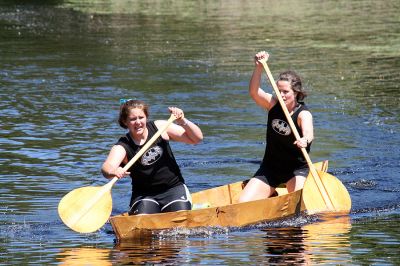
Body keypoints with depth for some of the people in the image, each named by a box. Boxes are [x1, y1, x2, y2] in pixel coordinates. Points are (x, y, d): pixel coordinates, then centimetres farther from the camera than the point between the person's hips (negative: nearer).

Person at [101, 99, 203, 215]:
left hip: (174, 189, 2)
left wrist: (182, 122, -21)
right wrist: (113, 172, -54)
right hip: (144, 195, -1)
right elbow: (107, 167, -30)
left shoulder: (159, 127, -3)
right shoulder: (122, 147, -9)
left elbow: (197, 138, -3)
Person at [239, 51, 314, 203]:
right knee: (243, 204, -7)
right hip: (270, 168, 4)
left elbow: (308, 132, -38)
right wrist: (259, 68, -33)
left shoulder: (303, 114, -17)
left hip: (296, 169, -4)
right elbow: (254, 92, -19)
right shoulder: (273, 104, -3)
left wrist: (305, 140, -62)